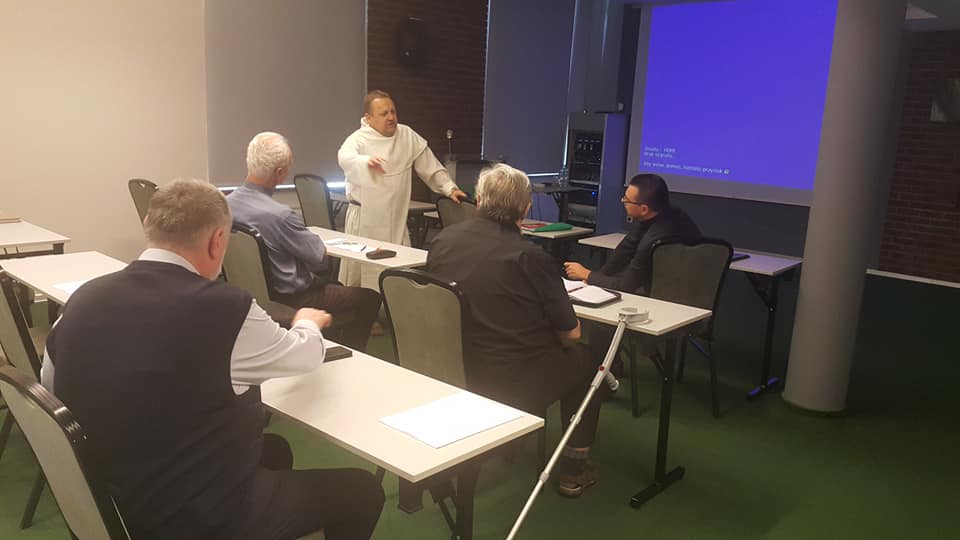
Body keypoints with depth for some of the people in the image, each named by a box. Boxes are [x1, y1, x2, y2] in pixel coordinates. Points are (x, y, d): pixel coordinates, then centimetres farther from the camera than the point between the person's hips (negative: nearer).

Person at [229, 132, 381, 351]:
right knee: (370, 297, 4)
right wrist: (318, 243, 2)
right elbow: (321, 259, -20)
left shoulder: (228, 204, -7)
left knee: (334, 284, 32)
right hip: (291, 299, -9)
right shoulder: (279, 215, -32)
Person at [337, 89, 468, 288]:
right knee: (358, 268, 0)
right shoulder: (358, 139, -6)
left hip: (397, 218, 4)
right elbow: (345, 157, -28)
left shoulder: (407, 135, 8)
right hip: (365, 218, -3)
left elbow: (430, 166, 14)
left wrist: (449, 188, 6)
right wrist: (366, 161, -49)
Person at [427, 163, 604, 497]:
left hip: (452, 374, 6)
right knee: (585, 360, 21)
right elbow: (570, 333, -11)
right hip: (516, 388, -5)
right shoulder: (531, 257, -21)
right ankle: (573, 470, 27)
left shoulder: (441, 241, -6)